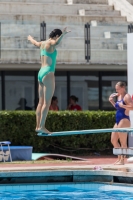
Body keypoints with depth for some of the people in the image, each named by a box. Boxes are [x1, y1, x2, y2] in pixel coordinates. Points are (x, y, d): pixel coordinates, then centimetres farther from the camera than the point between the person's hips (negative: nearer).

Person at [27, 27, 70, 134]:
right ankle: (42, 126, -15)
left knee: (41, 102, 10)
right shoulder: (50, 43, -8)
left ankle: (38, 126, 10)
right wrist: (63, 34, -49)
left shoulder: (43, 43, 17)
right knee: (47, 102, -11)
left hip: (41, 73, 10)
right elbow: (56, 42, -33)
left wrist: (30, 38, 63)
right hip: (48, 73, -10)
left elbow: (35, 42, 41)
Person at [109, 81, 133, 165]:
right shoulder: (119, 96, 17)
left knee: (123, 141, -7)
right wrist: (112, 101, 14)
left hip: (124, 120, -10)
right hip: (118, 120, 10)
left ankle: (122, 160, -3)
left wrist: (122, 105, -24)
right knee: (113, 140, 12)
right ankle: (119, 158, 19)